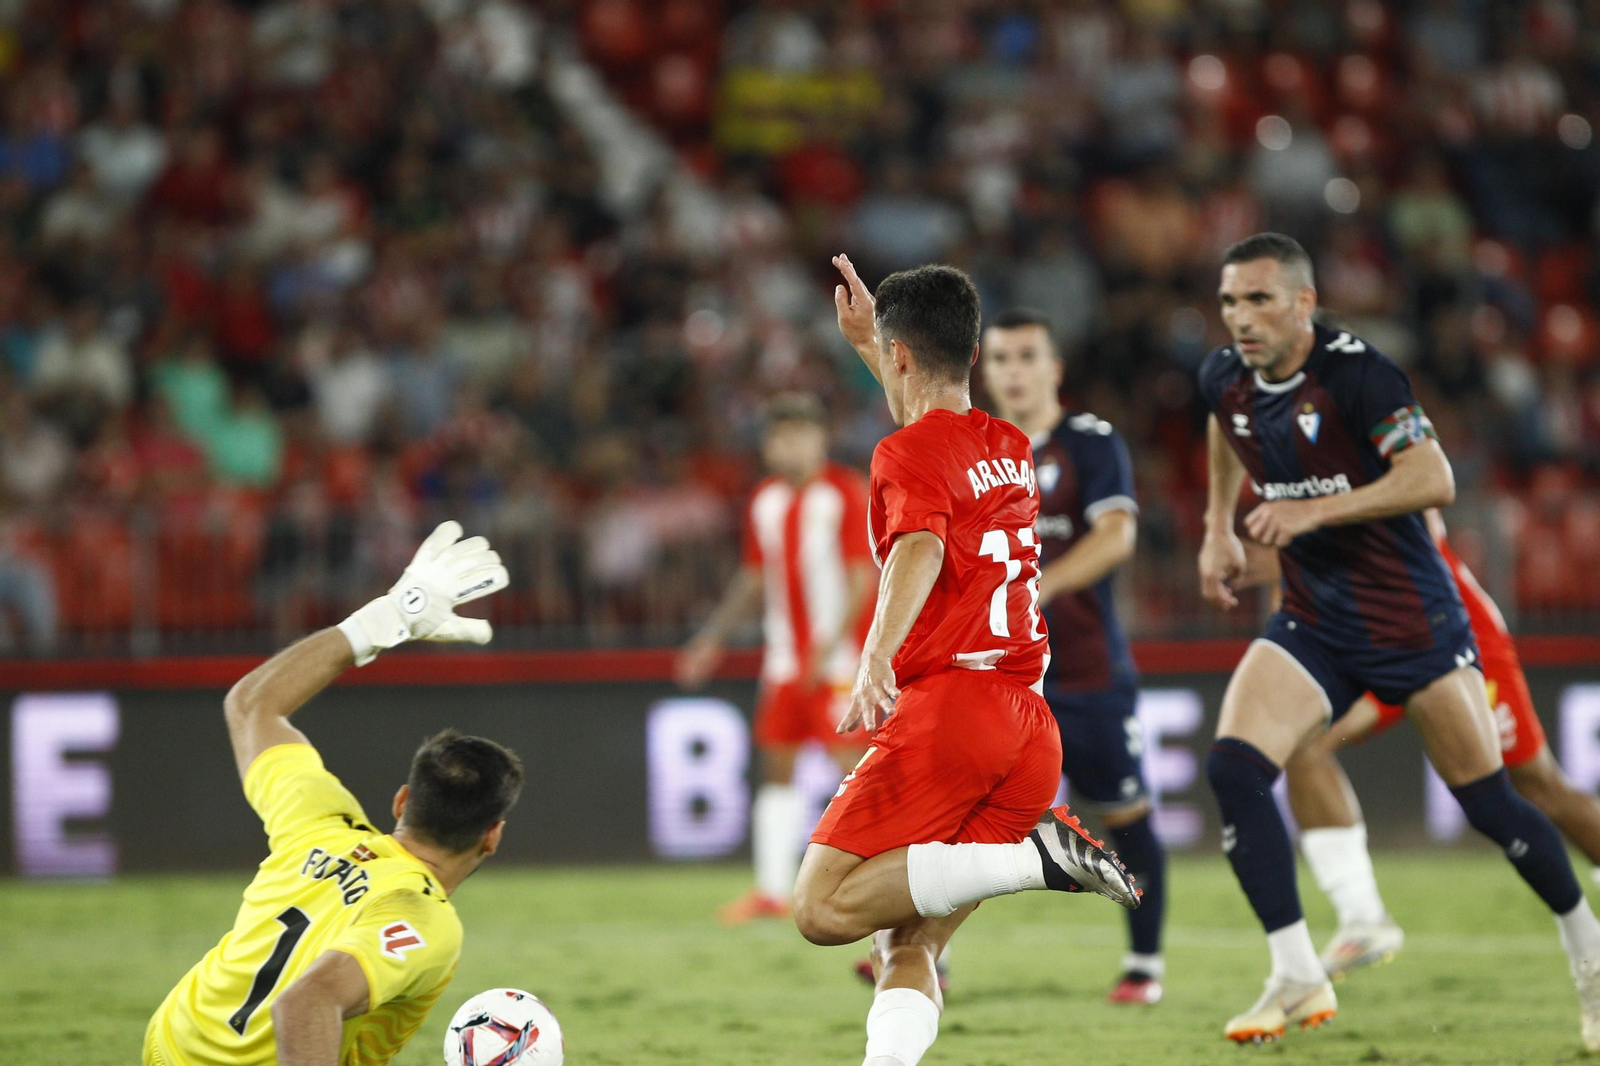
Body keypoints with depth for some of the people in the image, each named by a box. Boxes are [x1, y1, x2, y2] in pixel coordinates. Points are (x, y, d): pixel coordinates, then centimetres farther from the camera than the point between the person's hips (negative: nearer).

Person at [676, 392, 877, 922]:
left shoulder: (847, 492, -9)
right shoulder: (764, 501, 10)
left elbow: (864, 577, -12)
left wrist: (831, 645, -20)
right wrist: (712, 638, 18)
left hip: (839, 655, -7)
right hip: (784, 656, 7)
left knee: (851, 759, -10)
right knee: (776, 765, 6)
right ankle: (772, 890, 10)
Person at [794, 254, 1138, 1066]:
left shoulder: (909, 452, -3)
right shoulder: (1012, 450, 20)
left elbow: (920, 551, -25)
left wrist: (877, 662, -38)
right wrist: (867, 341, 52)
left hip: (946, 708, -8)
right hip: (1032, 727, 8)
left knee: (824, 909, -9)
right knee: (906, 947, 6)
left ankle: (1036, 857, -18)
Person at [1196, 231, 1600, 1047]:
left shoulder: (1355, 373, -21)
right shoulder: (1224, 379, -1)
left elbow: (1434, 480, -30)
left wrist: (1314, 511, -33)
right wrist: (1219, 527, 23)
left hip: (1412, 625, -5)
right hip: (1311, 626, 5)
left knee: (1488, 804, 2)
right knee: (1233, 767, -17)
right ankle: (1296, 978, -11)